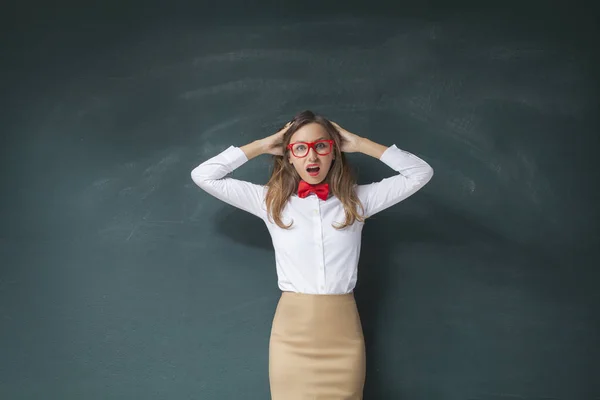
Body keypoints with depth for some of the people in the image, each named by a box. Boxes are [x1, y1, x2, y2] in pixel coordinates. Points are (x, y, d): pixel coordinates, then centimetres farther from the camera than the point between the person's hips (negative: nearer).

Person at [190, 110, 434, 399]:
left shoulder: (357, 200, 5)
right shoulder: (271, 200, 4)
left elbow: (421, 173, 4)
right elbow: (203, 176, 1)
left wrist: (360, 145, 2)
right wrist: (261, 146, 2)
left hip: (343, 331, 1)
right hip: (291, 331, 0)